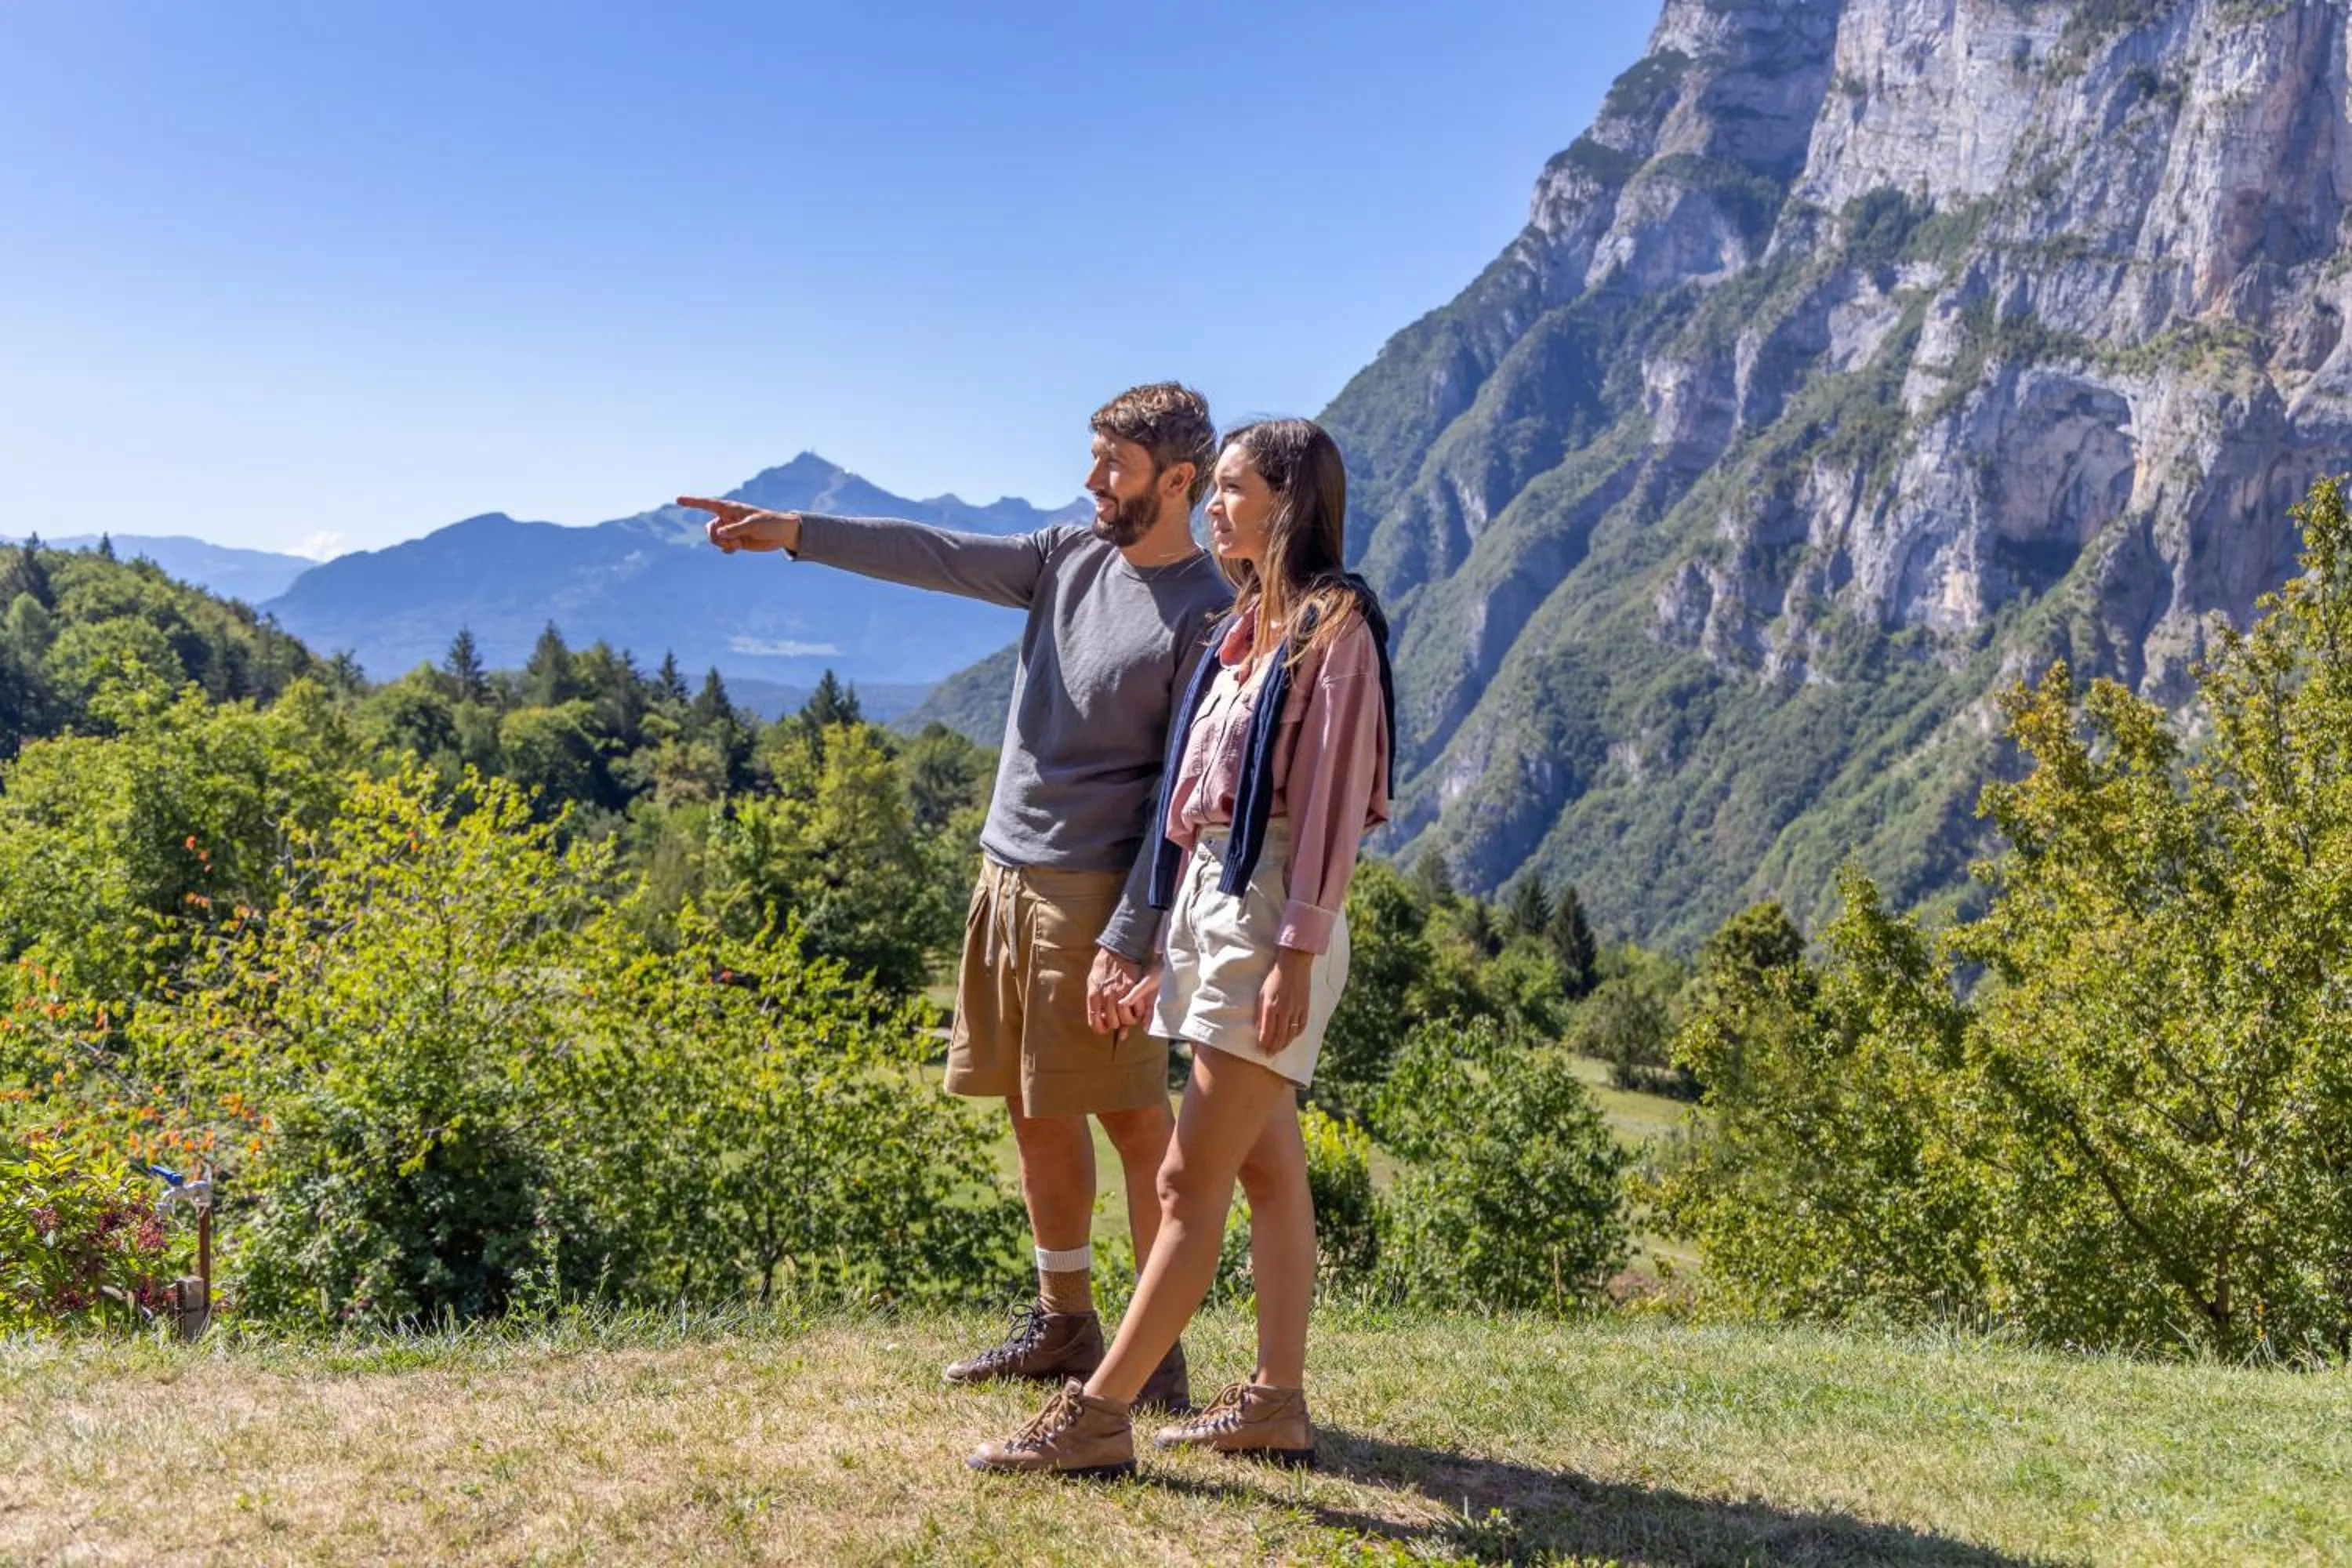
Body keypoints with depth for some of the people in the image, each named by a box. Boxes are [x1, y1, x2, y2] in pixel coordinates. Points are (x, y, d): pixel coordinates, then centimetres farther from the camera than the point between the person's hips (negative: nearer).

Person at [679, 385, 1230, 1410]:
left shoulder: (1207, 615, -11)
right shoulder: (1073, 557, 10)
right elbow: (939, 557, 7)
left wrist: (1128, 941, -18)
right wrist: (794, 532, -1)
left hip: (1093, 891, -8)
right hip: (1008, 873, 8)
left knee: (1133, 1117, -3)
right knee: (1034, 1112, 14)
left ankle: (1161, 1353, 7)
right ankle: (1064, 1323, 27)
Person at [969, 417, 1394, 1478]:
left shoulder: (1334, 626, -9)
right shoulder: (1248, 629, 16)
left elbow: (1332, 802, -16)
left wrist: (1297, 951, -21)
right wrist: (1170, 951, 16)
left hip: (1270, 916, -9)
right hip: (1209, 902, 9)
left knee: (1192, 1178, -8)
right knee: (1268, 1170, 11)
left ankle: (1097, 1417, -6)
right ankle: (1276, 1404, 17)